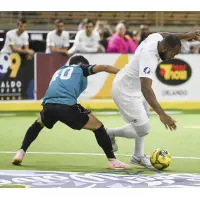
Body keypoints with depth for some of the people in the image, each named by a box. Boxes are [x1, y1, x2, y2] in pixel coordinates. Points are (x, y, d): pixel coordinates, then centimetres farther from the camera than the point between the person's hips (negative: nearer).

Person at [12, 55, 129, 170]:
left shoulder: (59, 71, 38)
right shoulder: (81, 68, 23)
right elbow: (103, 68, 10)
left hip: (48, 105, 5)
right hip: (66, 106, -5)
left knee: (39, 123, 38)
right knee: (98, 126, 10)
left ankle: (21, 153, 27)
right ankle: (112, 160, 4)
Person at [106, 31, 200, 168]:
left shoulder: (155, 37, -12)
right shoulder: (149, 57, -37)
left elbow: (164, 35, 16)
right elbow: (146, 88, -47)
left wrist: (187, 36, 2)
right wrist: (162, 114, -55)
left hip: (132, 86, 10)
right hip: (125, 92, -10)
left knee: (144, 120, 23)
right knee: (143, 130, -8)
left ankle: (138, 157, 35)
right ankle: (110, 133, 15)